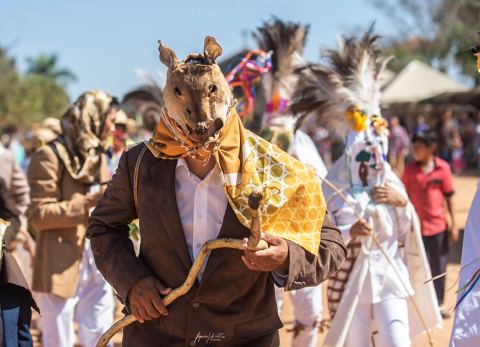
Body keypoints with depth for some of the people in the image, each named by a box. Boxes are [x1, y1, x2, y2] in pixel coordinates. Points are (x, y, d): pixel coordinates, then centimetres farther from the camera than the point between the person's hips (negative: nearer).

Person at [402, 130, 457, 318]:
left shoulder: (443, 168, -4)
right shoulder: (410, 169, -2)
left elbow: (449, 197, 1)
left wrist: (453, 225, 2)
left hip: (438, 226, 0)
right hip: (416, 226, 0)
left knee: (439, 267, 10)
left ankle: (439, 304, 24)